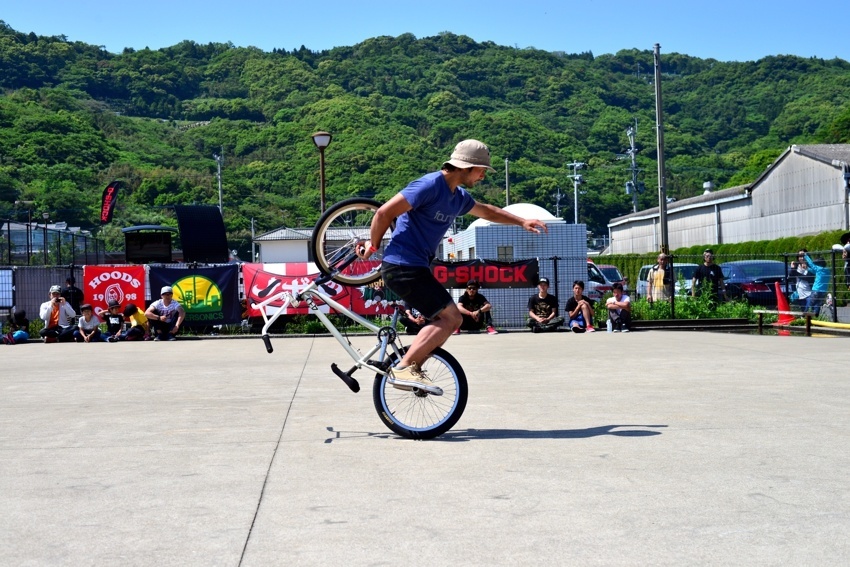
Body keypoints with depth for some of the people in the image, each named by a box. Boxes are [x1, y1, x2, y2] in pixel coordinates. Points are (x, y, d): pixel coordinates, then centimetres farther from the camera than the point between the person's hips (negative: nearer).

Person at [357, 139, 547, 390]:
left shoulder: (459, 197, 14)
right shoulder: (430, 185, -16)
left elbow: (486, 211, 35)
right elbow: (384, 213, -17)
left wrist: (522, 222, 31)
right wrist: (373, 246, -4)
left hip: (415, 268, 10)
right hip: (403, 266, -10)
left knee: (451, 319, 12)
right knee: (450, 317, -14)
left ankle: (413, 369, 14)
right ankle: (403, 368, -15)